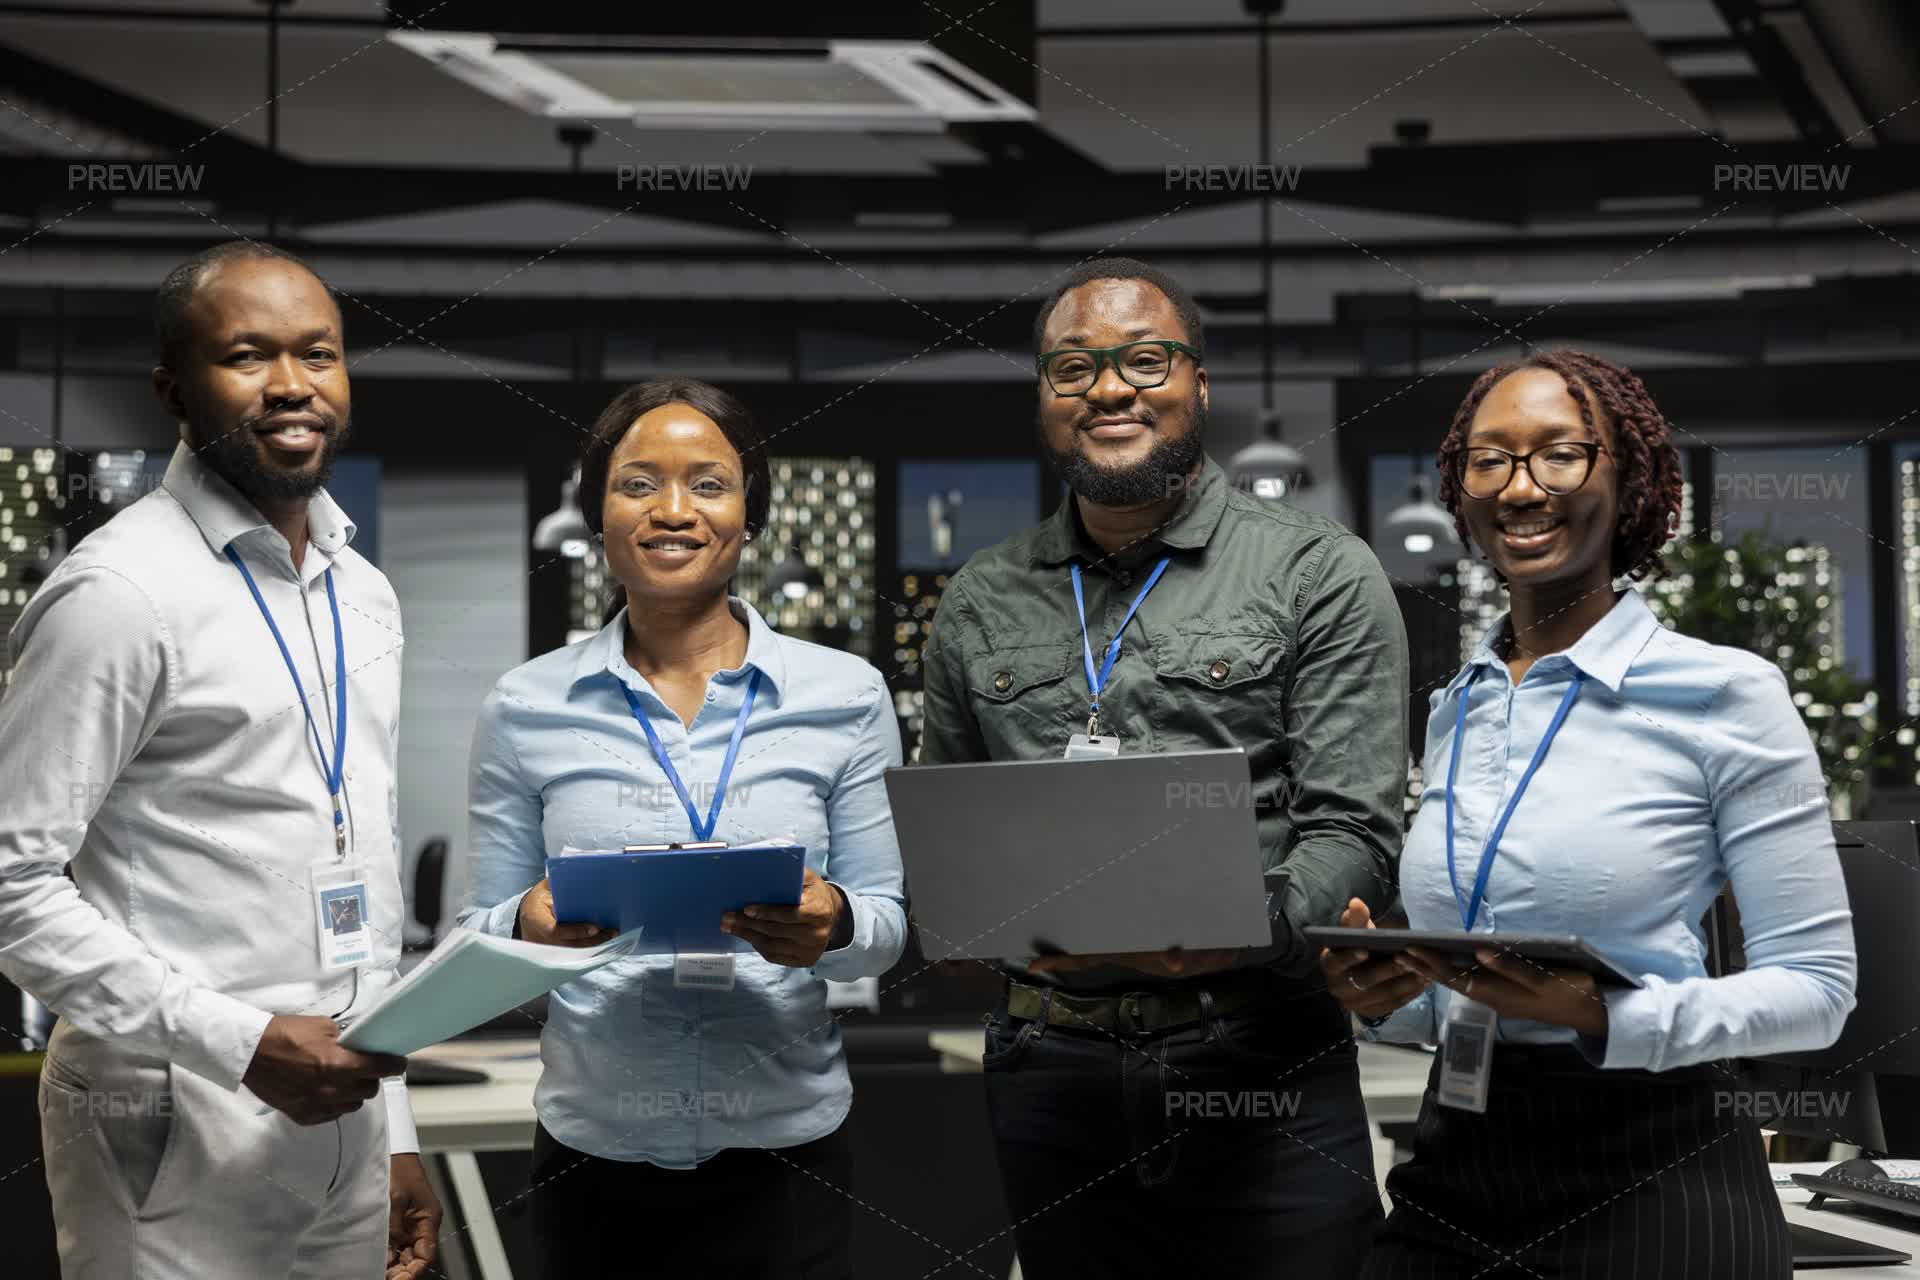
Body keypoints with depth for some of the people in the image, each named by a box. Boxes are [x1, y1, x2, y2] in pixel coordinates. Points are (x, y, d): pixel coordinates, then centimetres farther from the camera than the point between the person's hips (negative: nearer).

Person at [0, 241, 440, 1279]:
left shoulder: (364, 596, 12)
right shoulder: (120, 591, -12)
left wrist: (395, 1134, 15)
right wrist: (242, 1041, -18)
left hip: (336, 1116, 7)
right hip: (180, 1137, -7)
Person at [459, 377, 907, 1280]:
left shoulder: (847, 696, -1)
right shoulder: (524, 709, 0)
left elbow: (886, 927, 2)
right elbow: (483, 937, 3)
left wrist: (832, 925, -20)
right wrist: (532, 928, -19)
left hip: (785, 1145, 0)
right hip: (595, 1148, 0)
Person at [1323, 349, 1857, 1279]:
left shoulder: (1726, 694, -7)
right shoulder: (1455, 711, 10)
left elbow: (1814, 988, -8)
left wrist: (1607, 1019, -22)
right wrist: (1390, 998, -3)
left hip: (1649, 1182, -5)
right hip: (1454, 1170, 5)